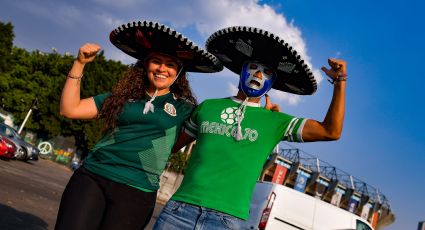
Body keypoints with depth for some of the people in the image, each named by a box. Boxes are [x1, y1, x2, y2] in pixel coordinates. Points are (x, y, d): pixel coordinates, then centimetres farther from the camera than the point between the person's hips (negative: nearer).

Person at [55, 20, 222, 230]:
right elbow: (69, 109, 10)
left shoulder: (184, 108, 7)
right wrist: (80, 63, 5)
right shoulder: (122, 97, 11)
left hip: (135, 191, -1)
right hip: (91, 176, 2)